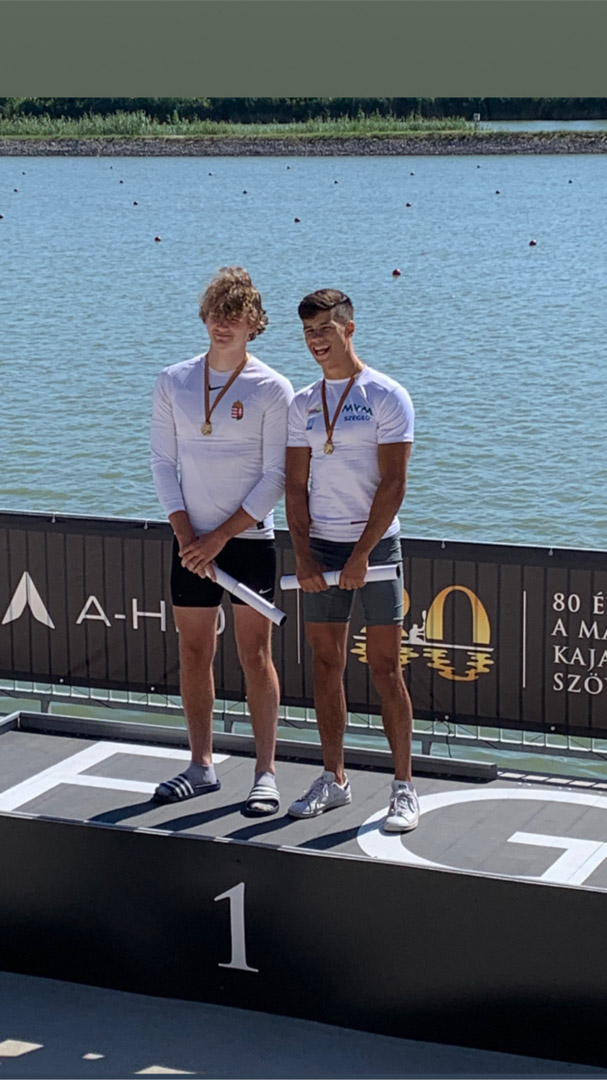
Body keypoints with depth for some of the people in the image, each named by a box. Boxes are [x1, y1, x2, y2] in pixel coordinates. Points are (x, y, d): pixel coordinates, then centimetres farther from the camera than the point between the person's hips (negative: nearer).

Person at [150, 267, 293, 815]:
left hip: (249, 541, -3)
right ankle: (201, 767, 20)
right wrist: (185, 534, -6)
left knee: (256, 655, 0)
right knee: (194, 653, 8)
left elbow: (277, 475, -7)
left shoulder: (271, 389, -6)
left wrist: (220, 536, -11)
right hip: (191, 542, 3)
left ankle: (266, 773, 6)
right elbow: (163, 461, 5)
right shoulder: (173, 382, 4)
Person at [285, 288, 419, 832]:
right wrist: (304, 557, -5)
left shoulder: (386, 396, -5)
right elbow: (296, 486, 7)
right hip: (319, 547, 5)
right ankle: (334, 779, 17)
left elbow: (393, 484, -10)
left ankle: (404, 787, 2)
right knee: (327, 665, 7)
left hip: (375, 544, -5)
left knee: (385, 669, -4)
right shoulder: (302, 404, 10)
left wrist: (361, 554, -15)